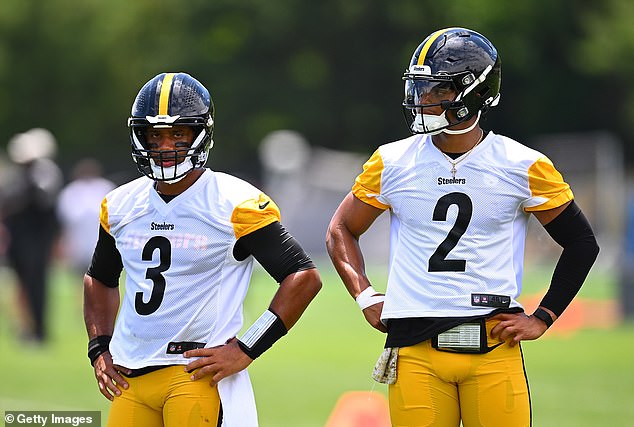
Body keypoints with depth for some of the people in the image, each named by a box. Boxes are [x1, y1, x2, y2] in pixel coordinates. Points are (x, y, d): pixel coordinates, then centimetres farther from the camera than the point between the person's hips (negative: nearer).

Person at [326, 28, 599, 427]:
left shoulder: (523, 167, 1)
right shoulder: (393, 163, 6)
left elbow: (582, 243, 10)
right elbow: (341, 231, 20)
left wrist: (542, 319, 4)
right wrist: (367, 298, 7)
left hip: (494, 347, -1)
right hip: (416, 350, 1)